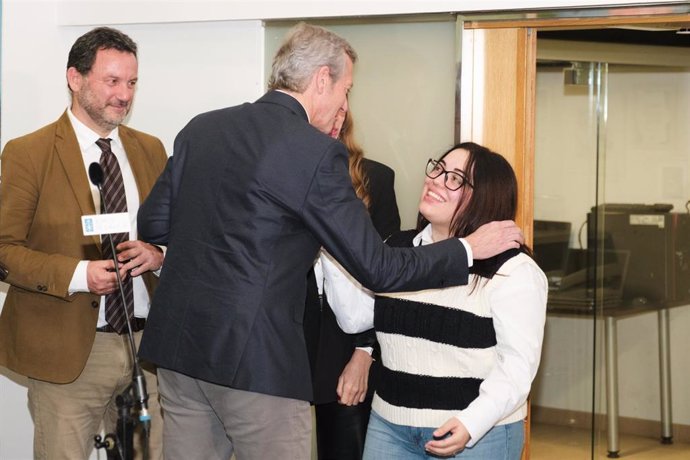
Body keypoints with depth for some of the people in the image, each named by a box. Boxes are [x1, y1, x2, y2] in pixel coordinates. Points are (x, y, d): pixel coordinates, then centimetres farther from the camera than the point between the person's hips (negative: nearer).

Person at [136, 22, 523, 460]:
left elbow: (152, 223, 12)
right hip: (254, 358, -7)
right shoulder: (316, 152, -12)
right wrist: (469, 249, 1)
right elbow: (378, 268, -11)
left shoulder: (200, 128, 7)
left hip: (179, 342, 7)